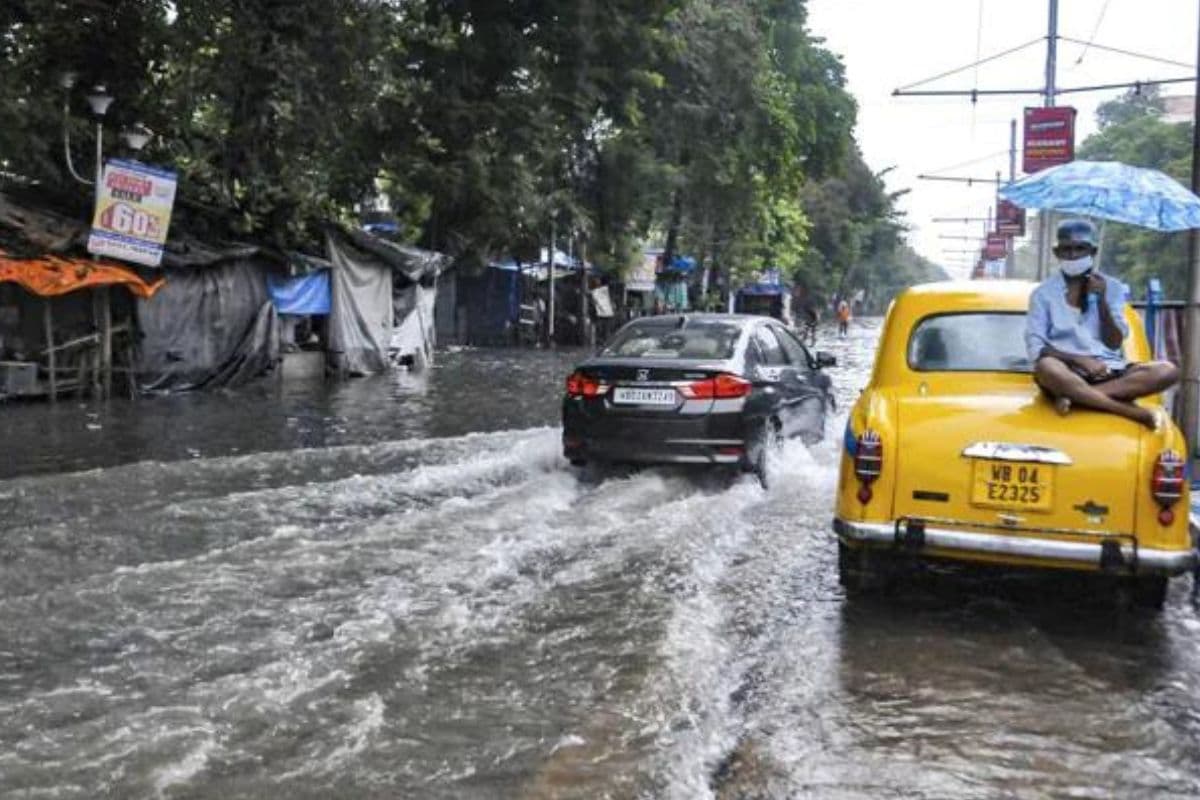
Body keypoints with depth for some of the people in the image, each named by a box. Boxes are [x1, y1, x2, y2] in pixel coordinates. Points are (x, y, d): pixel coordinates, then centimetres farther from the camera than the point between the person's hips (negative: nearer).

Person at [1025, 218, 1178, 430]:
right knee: (1046, 367, -39)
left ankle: (1075, 395, -29)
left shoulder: (1112, 287, 12)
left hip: (1109, 371, 3)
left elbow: (1114, 343, 4)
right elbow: (1036, 348, -4)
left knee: (1167, 370, -24)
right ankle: (1137, 413, -35)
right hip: (1069, 372, -3)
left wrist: (1101, 300, -6)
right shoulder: (1043, 293, 5)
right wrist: (1079, 360, -18)